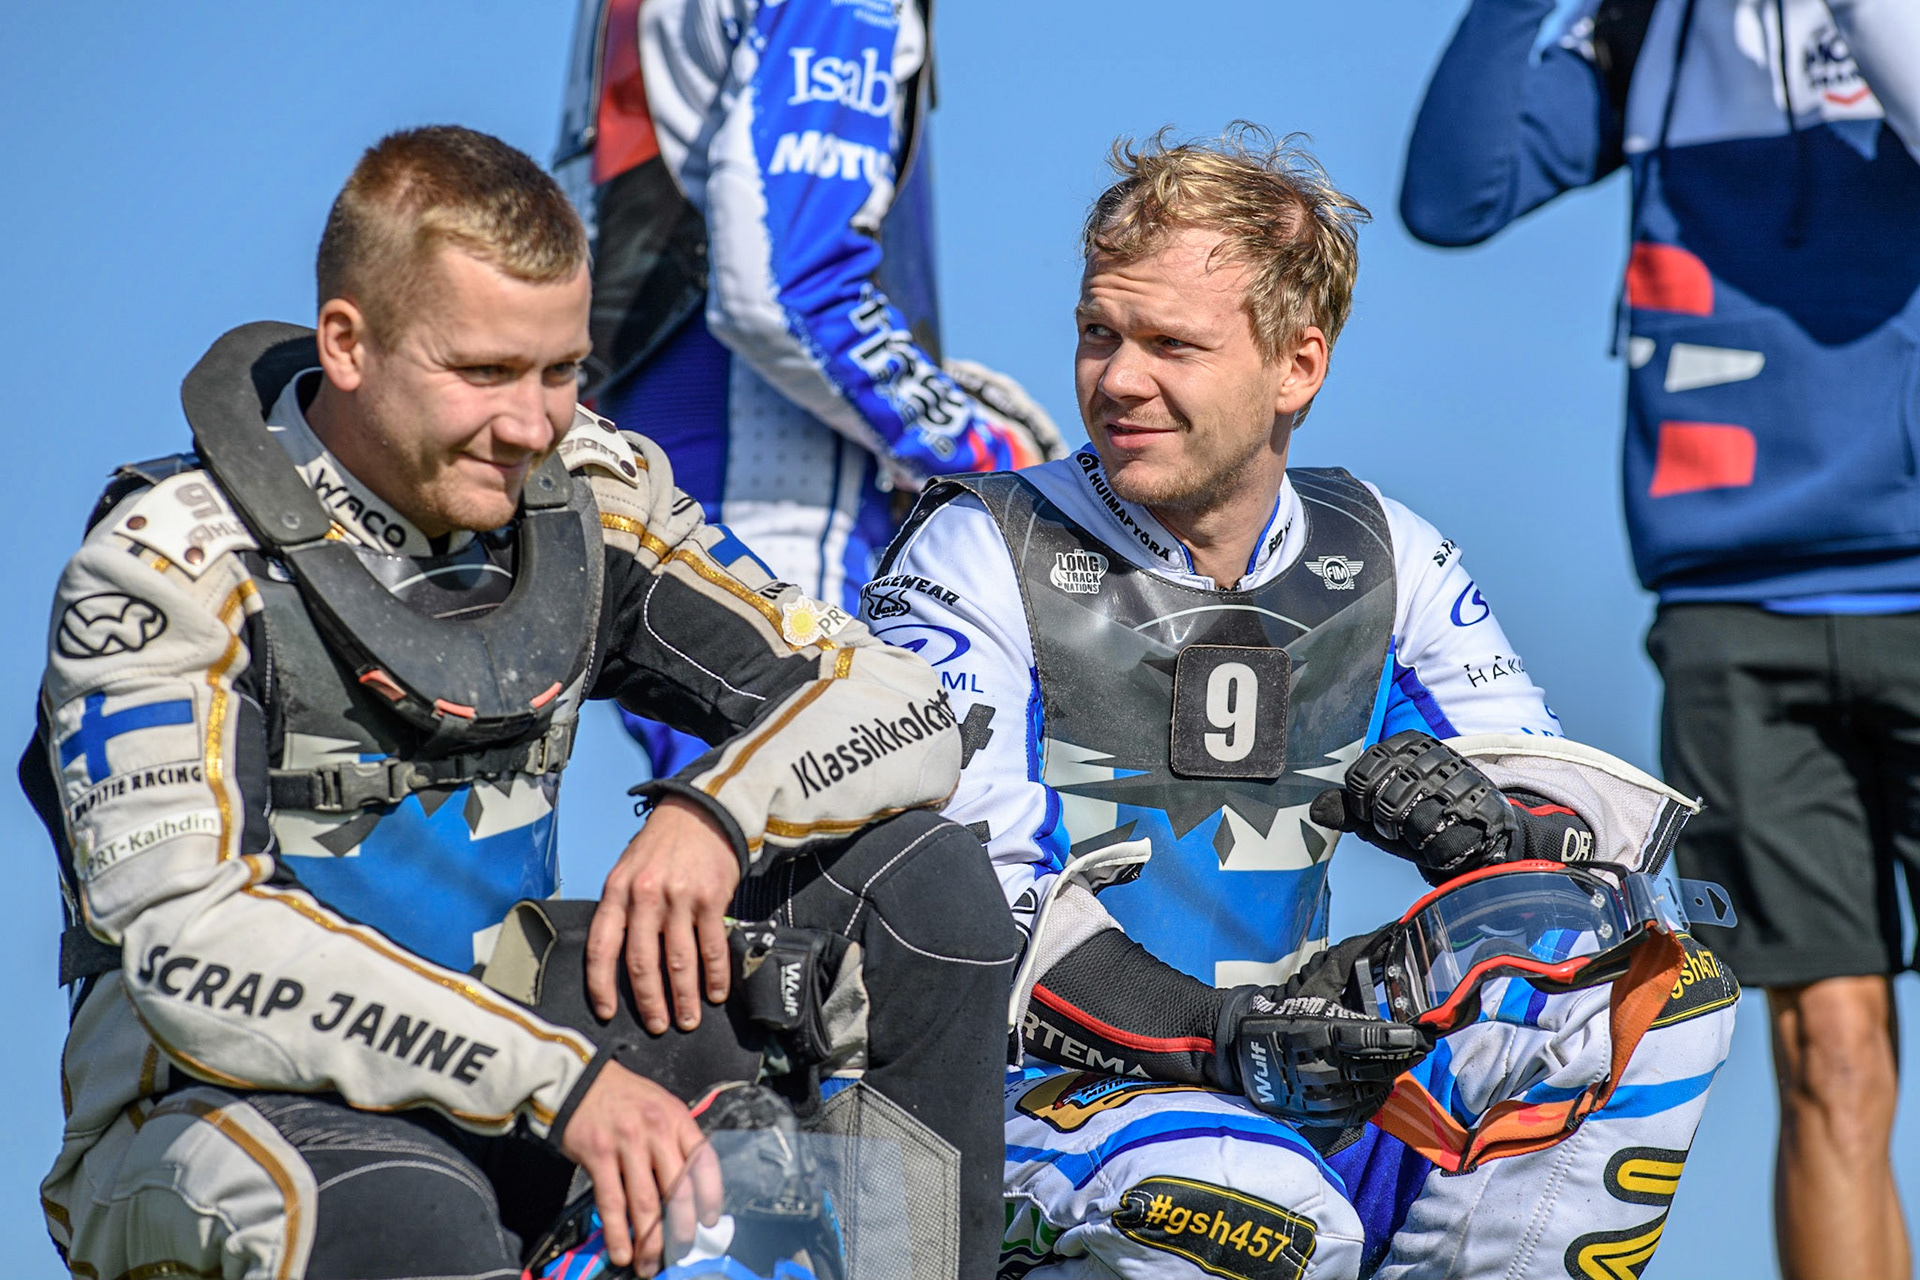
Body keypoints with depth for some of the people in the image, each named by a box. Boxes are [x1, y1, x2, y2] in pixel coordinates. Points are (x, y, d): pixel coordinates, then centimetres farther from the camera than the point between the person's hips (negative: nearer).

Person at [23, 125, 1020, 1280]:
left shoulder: (589, 497, 0)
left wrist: (715, 813, -22)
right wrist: (555, 1079, -34)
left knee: (920, 876, -6)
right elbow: (187, 945, -28)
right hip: (225, 1105, -6)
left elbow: (906, 710, 0)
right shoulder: (171, 566, -16)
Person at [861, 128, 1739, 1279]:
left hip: (1292, 1107, 5)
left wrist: (1470, 814, -16)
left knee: (1662, 995, -9)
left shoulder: (1379, 559, 9)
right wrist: (1208, 1034, -28)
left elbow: (1600, 812, 9)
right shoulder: (982, 559, -5)